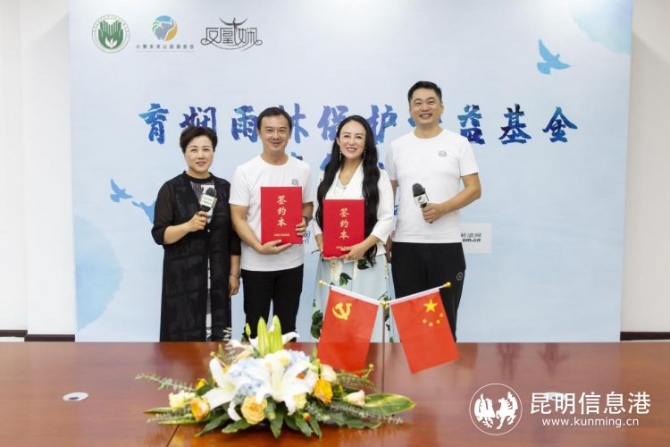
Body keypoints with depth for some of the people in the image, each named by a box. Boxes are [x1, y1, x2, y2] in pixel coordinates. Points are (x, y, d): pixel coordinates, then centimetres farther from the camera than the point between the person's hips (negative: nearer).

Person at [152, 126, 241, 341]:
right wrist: (189, 226, -22)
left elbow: (233, 235, 8)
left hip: (217, 276, 3)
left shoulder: (224, 188, 6)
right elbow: (159, 234, -6)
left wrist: (234, 273, 5)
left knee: (219, 336, 7)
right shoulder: (171, 189, -3)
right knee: (185, 338, 1)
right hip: (183, 277, -3)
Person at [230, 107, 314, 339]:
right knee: (255, 329, 11)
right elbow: (238, 218, -7)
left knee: (287, 327, 15)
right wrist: (259, 247, -21)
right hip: (256, 264, -2)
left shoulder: (302, 169, 3)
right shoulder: (245, 171, -7)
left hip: (292, 263, 3)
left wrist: (305, 221, -10)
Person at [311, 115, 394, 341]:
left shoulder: (378, 176, 1)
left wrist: (364, 246, -18)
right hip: (331, 263, 4)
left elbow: (386, 219, -6)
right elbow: (318, 215, 10)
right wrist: (321, 244, -7)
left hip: (367, 261, -3)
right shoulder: (327, 175, 13)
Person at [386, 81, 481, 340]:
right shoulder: (397, 147, 9)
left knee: (445, 316, 7)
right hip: (405, 244, 2)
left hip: (447, 243, -2)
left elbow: (474, 189, -2)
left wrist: (443, 208, -19)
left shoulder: (458, 143, 3)